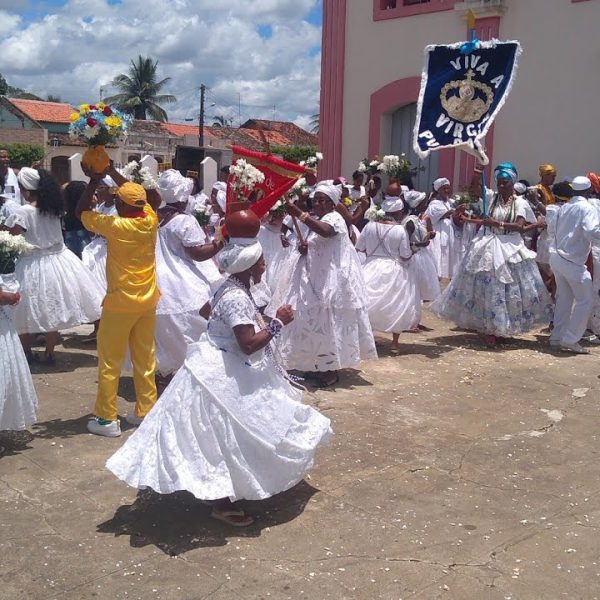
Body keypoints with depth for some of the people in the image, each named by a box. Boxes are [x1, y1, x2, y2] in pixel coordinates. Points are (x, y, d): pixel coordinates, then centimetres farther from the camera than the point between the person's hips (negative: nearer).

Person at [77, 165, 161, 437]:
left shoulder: (116, 226, -18)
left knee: (110, 361, 5)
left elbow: (82, 212, -3)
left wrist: (93, 181, 4)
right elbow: (137, 195, 17)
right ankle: (145, 411, 22)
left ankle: (107, 418, 10)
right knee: (145, 358, 14)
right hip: (148, 300, 6)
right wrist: (113, 172, 18)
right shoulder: (150, 220, -4)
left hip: (120, 303, -6)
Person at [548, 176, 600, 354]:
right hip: (573, 261, -7)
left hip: (556, 257, 7)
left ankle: (557, 337, 20)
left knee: (564, 298, 16)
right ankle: (570, 340, -3)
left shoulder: (564, 207, 8)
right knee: (585, 300, 0)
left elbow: (551, 229, 16)